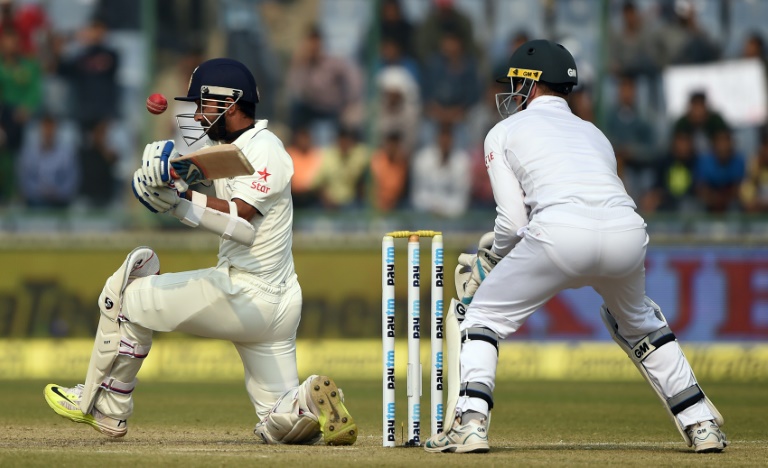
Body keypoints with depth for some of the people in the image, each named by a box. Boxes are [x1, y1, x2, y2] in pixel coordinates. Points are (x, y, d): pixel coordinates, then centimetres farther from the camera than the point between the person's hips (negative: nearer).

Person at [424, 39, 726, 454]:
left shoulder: (505, 132, 21)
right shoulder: (593, 133, 36)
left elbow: (513, 220, 10)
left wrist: (489, 259, 31)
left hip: (559, 232, -5)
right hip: (627, 230, 5)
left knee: (481, 315, 15)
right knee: (637, 322, 34)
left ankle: (469, 424, -2)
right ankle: (702, 426, 28)